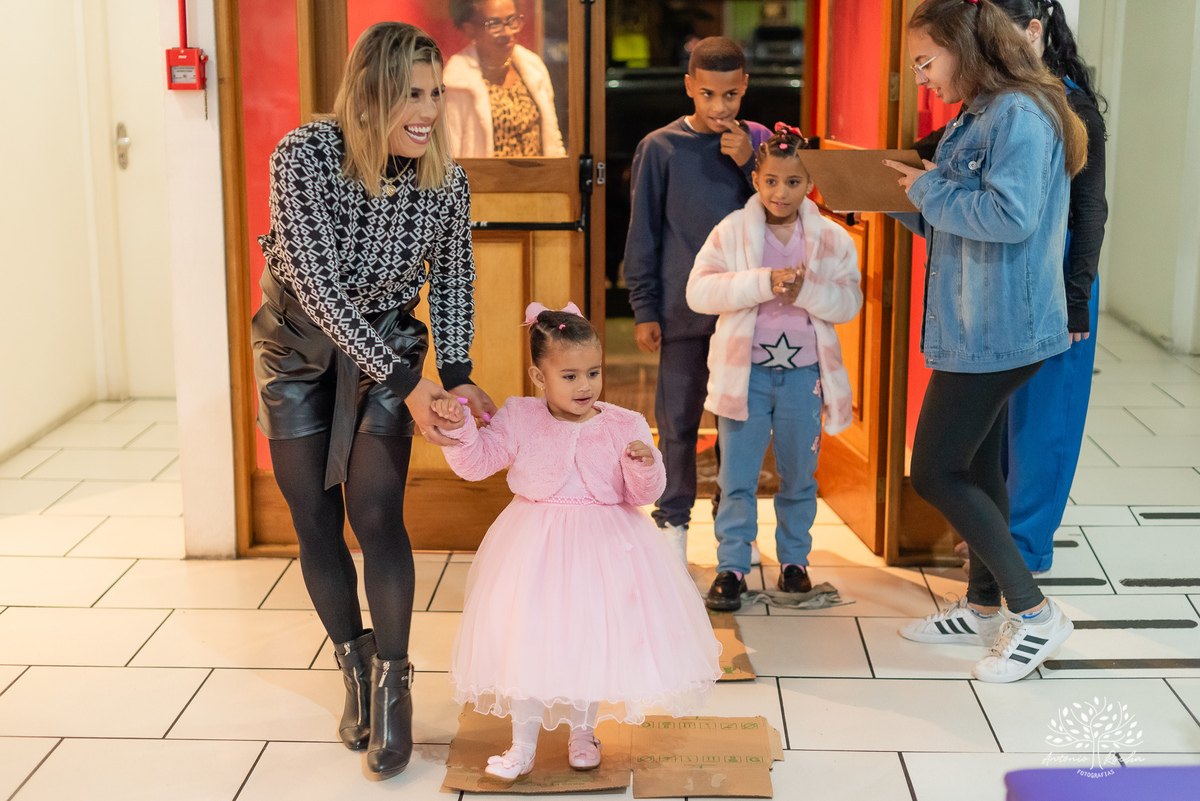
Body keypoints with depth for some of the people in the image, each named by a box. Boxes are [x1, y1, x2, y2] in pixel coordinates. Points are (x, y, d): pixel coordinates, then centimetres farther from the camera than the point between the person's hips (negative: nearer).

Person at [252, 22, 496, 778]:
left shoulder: (447, 181, -15)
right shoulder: (304, 156, -27)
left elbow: (453, 280, 2)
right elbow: (318, 288, -29)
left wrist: (456, 374, -10)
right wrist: (407, 384, -32)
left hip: (387, 342, 1)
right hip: (299, 342, -1)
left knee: (376, 512, -9)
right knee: (315, 519, 4)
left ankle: (393, 686, 4)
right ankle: (355, 669, 24)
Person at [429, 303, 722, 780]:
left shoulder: (625, 426, -5)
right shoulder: (518, 419, -5)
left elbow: (644, 495, -6)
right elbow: (476, 462, -6)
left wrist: (644, 465, -26)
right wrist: (458, 428, -23)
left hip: (604, 545, 0)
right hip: (536, 546, 0)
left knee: (593, 639, 9)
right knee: (528, 640, 4)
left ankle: (582, 734, 32)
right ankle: (523, 745, 20)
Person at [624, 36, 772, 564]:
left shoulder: (757, 142, 5)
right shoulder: (661, 148, -1)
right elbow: (643, 233, 1)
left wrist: (749, 163, -10)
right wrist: (644, 308, -1)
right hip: (682, 308, -2)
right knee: (677, 421, 5)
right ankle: (673, 521, 20)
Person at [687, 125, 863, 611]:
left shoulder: (831, 239, 0)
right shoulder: (731, 231, -4)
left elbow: (849, 303, -5)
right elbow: (699, 292, -15)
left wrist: (805, 290, -23)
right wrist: (764, 282, -25)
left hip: (804, 374, 2)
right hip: (745, 371, -1)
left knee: (799, 475, 14)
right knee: (737, 478, 2)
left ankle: (794, 558, 30)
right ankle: (731, 567, 11)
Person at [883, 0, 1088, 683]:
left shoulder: (1020, 113, -16)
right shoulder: (981, 119, 16)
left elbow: (1010, 216, -27)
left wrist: (929, 189, -16)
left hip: (996, 328, -10)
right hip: (977, 326, 10)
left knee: (935, 471, -6)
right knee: (976, 466, 17)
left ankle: (1035, 612, 0)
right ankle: (985, 605, 29)